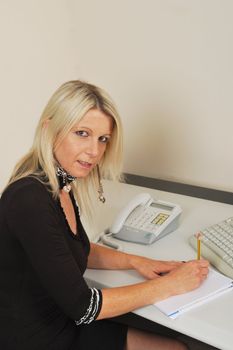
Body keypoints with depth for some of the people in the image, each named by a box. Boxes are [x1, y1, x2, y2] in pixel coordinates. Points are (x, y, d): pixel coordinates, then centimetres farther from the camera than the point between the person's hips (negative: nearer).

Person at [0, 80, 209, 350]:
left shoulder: (63, 185, -1)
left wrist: (134, 261, -1)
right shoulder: (30, 199, -28)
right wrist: (168, 285, -16)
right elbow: (82, 306, -24)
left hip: (68, 325, 7)